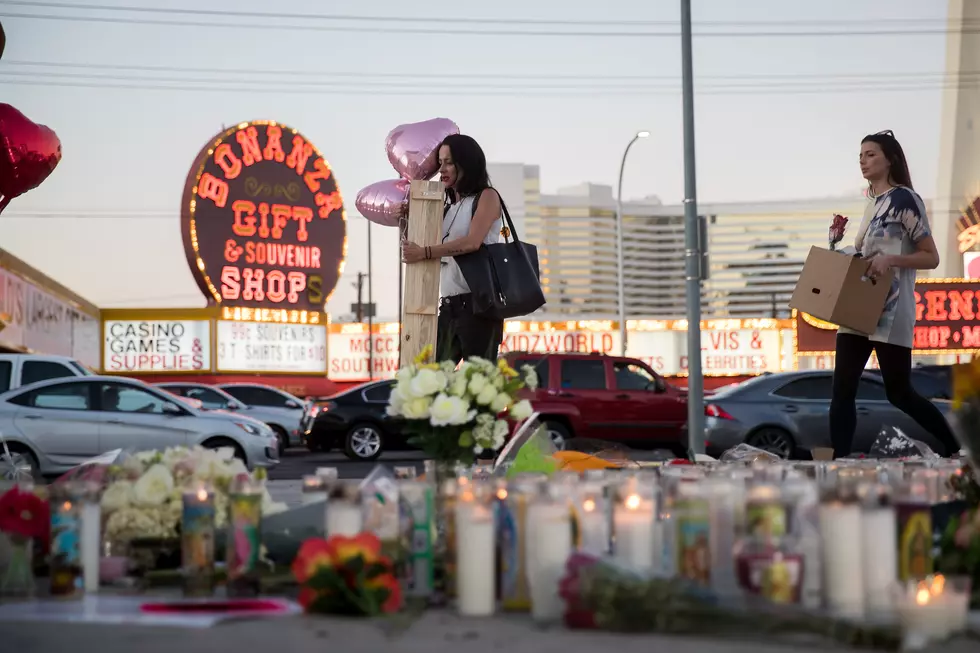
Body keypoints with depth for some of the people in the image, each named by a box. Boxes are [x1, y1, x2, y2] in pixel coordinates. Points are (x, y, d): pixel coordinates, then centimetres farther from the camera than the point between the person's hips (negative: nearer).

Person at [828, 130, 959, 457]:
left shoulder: (904, 199, -7)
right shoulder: (873, 203, 17)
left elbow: (931, 258, -8)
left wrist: (891, 259, -23)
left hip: (889, 310, -8)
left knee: (899, 393, -1)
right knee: (842, 390, -3)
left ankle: (955, 449, 15)